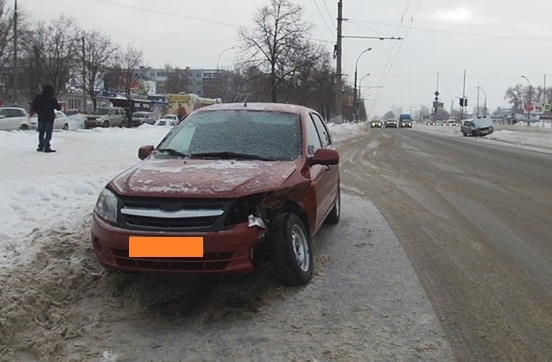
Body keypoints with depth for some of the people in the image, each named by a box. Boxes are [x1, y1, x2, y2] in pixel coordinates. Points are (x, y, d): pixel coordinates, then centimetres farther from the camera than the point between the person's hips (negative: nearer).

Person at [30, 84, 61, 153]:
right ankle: (47, 148, -8)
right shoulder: (52, 98, -10)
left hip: (41, 118, 4)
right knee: (48, 133, -2)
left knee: (41, 133, 13)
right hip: (49, 118, -4)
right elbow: (58, 108, -5)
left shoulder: (38, 97, 4)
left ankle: (41, 147, 12)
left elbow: (33, 107, 7)